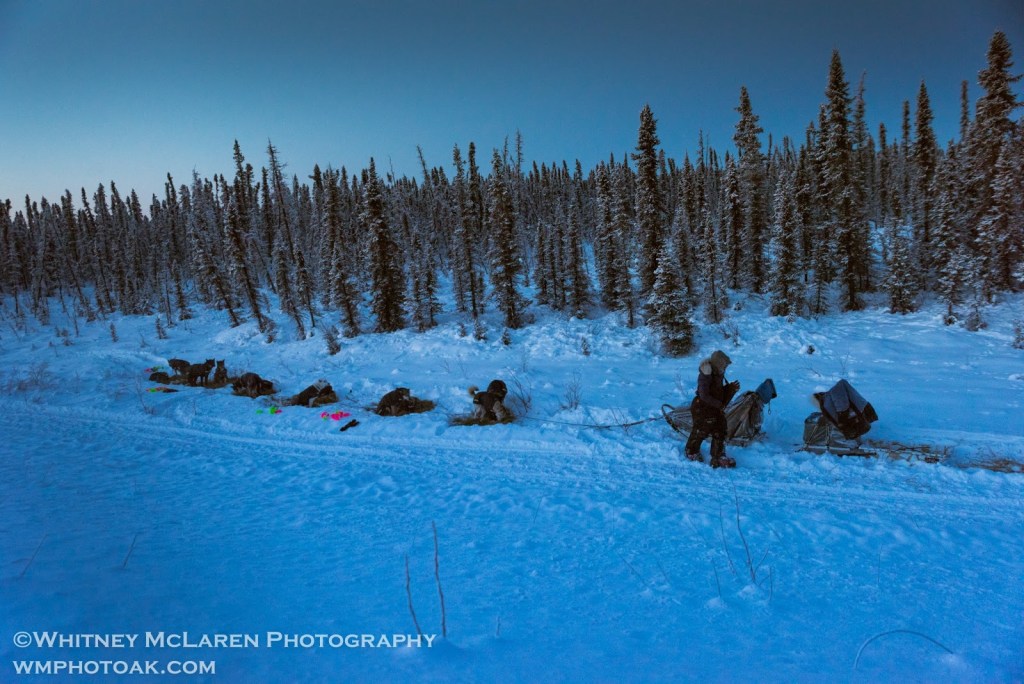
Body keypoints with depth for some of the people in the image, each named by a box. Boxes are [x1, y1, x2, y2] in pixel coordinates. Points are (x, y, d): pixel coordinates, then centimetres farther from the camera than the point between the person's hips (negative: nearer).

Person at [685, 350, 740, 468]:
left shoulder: (718, 374, 5)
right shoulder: (705, 376, -24)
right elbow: (704, 396, -27)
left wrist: (731, 387, -3)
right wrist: (719, 405, -23)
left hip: (716, 409, 9)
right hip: (702, 409, -9)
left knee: (720, 432, 9)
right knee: (700, 432, 8)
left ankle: (718, 458, 19)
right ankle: (691, 452, 32)